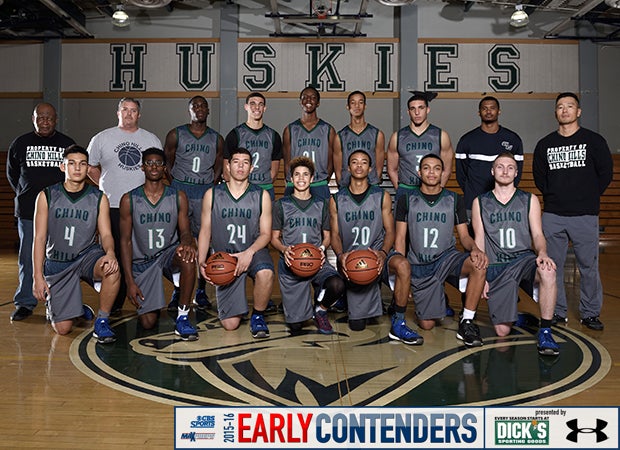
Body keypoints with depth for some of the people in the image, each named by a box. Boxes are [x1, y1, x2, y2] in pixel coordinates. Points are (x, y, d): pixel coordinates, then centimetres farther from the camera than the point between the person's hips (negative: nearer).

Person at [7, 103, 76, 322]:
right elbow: (12, 174, 19)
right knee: (28, 258, 5)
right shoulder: (20, 144, 9)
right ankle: (24, 303, 15)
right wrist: (26, 194, 10)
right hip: (28, 212, 1)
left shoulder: (67, 144, 6)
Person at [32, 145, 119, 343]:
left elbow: (106, 234, -4)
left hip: (87, 255, 0)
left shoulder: (98, 198, -1)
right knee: (63, 328, -5)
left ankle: (102, 322, -16)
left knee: (112, 270, -37)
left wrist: (110, 252, -29)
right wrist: (38, 276, -10)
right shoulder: (47, 196, -2)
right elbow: (40, 238, -3)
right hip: (56, 262, 0)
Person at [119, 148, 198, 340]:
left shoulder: (178, 197, -2)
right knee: (148, 323, -10)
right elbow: (125, 240, -3)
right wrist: (130, 281, -9)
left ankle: (182, 317, -23)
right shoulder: (129, 200, -5)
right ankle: (149, 301, 29)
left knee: (188, 257, -37)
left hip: (169, 253, 1)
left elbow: (185, 232, -1)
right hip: (143, 261, 0)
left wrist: (186, 243, -29)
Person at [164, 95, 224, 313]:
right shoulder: (176, 135, 4)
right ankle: (177, 292, 7)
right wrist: (176, 188, 0)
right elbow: (167, 163, 8)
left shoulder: (216, 138, 10)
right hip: (180, 191, -1)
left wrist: (211, 188, 3)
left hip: (205, 193, 2)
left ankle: (201, 291, 12)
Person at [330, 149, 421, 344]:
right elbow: (335, 235, 6)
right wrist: (340, 255, -16)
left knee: (402, 264, -38)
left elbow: (389, 231, 2)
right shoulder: (336, 200, 8)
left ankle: (398, 324, -23)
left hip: (377, 254, 0)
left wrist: (383, 253, -19)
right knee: (357, 325, -3)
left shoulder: (382, 197, 6)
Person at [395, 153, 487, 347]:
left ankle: (467, 322, -20)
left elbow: (464, 235, 5)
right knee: (426, 325, -5)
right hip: (419, 265, 0)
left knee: (479, 265, -33)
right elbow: (400, 239, 2)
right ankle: (437, 301, 31)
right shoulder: (407, 200, 4)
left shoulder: (455, 200, 7)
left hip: (447, 257, 1)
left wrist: (475, 249, -20)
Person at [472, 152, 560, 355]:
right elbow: (479, 241, 7)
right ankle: (517, 315, 28)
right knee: (502, 331, -9)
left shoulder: (529, 200, 11)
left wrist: (542, 253, -20)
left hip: (524, 259, 1)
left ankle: (545, 331, -24)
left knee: (547, 271, -37)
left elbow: (537, 234, 4)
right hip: (496, 266, 0)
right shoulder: (480, 202, 9)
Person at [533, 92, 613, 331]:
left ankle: (590, 313, 15)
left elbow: (606, 173, 7)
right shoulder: (545, 144, 11)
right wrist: (553, 196, 10)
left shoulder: (594, 140, 5)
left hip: (585, 215, -2)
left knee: (588, 266, 1)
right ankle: (557, 312, 17)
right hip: (553, 216, 2)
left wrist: (589, 196, 5)